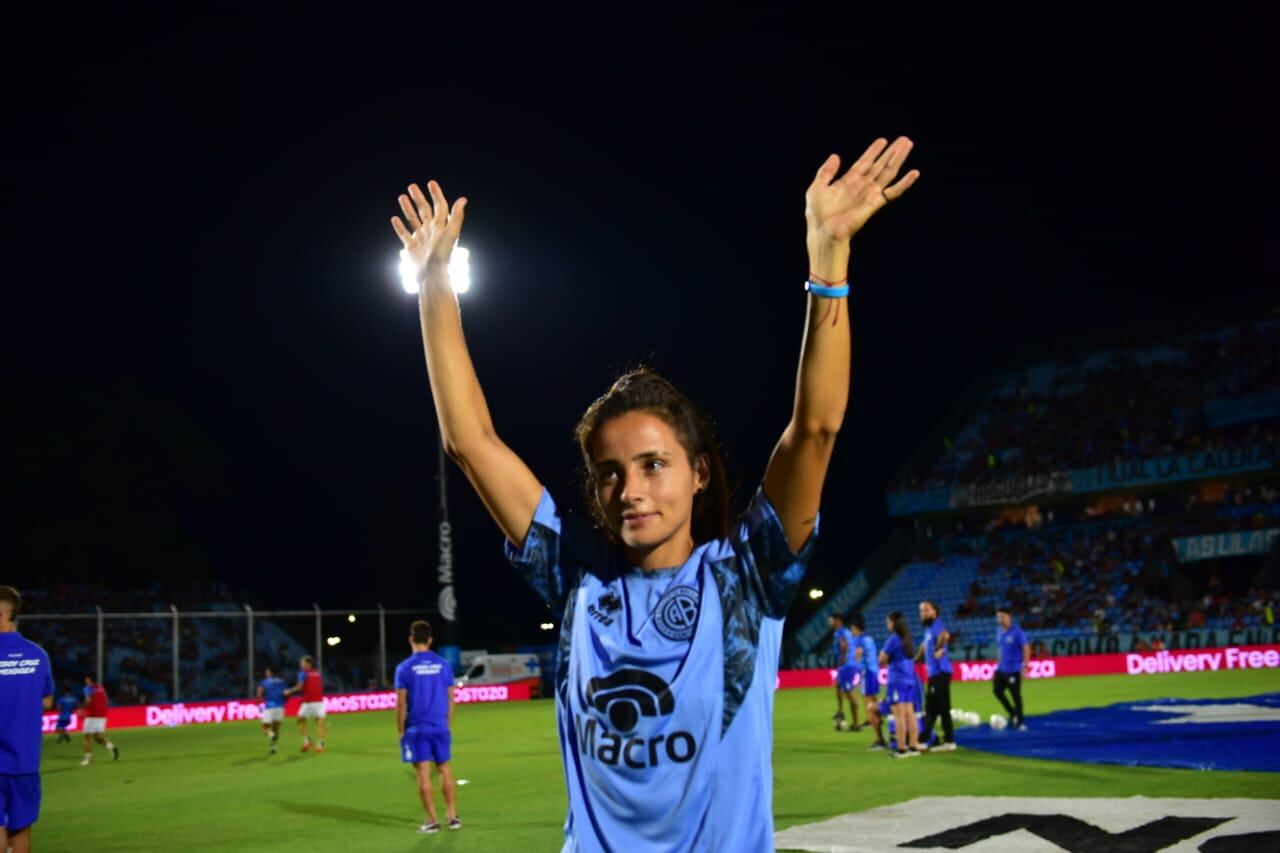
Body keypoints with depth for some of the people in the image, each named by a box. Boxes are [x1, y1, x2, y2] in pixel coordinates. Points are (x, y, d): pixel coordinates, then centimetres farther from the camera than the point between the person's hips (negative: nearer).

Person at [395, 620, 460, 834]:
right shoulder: (443, 665, 2)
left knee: (423, 773, 1)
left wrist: (400, 730, 4)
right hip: (440, 727, 3)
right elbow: (450, 699, 6)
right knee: (445, 770, 12)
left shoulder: (404, 668, -6)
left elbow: (401, 703, -5)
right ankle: (452, 816, 14)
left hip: (417, 728, -3)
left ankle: (432, 820, 2)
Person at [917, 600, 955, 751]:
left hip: (940, 672, -10)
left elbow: (945, 635, -38)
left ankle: (949, 741, -1)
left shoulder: (937, 625, -14)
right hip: (933, 673, 10)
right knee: (930, 709, 15)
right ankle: (924, 740, 22)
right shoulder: (928, 628, 16)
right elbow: (925, 645, 35)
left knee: (942, 708, -6)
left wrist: (938, 649, -28)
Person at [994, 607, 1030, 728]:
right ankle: (1013, 713, 23)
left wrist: (1025, 666, -18)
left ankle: (1020, 721, 7)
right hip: (1001, 669, 7)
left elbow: (1026, 648, -14)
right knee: (997, 690, 6)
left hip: (1014, 669, -7)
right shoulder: (999, 631, 9)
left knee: (1015, 695, -5)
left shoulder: (1017, 632, -13)